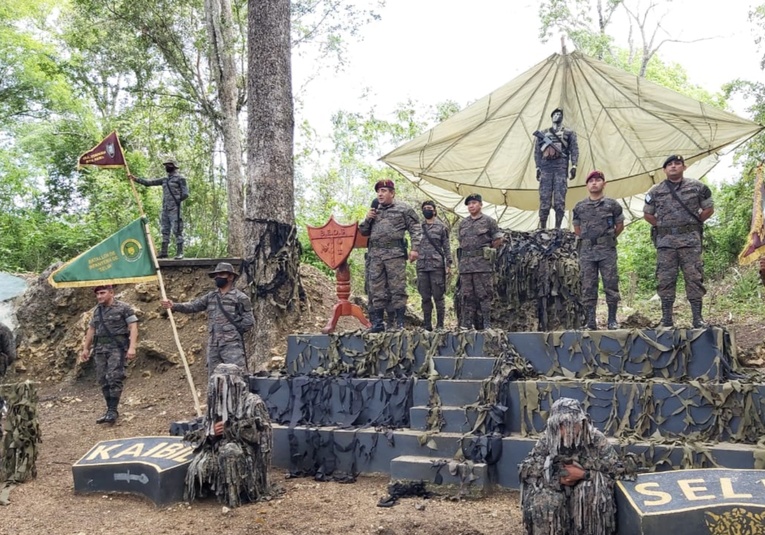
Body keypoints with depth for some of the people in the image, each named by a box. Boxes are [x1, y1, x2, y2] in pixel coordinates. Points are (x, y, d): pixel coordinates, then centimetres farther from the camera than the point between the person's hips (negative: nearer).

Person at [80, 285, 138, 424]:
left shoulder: (123, 308, -3)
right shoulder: (97, 310, 16)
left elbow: (133, 327, -8)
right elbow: (91, 329, 24)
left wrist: (132, 347, -18)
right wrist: (86, 348, 21)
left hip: (117, 348, -6)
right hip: (100, 349, 6)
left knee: (114, 378, -14)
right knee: (103, 380, 3)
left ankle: (112, 411, -12)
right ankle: (110, 410, 10)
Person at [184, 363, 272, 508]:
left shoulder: (252, 402, -7)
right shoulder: (216, 402, 11)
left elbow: (258, 432, -13)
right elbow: (206, 430, 17)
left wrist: (229, 428, -16)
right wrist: (212, 432, -7)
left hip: (246, 448, -5)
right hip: (219, 446, 5)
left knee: (229, 453, -38)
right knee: (199, 465, -24)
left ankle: (234, 495, -21)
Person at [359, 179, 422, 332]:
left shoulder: (403, 209, 5)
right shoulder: (374, 211, 21)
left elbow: (415, 229, 1)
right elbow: (363, 232, 24)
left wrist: (415, 248, -10)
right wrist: (367, 219, 5)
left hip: (395, 254, -5)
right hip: (375, 255, 5)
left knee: (397, 288, -5)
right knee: (376, 290, 3)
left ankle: (400, 322, 0)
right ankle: (378, 322, 9)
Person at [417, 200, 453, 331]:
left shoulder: (441, 227, 5)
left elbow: (447, 246, 3)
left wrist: (449, 264, -5)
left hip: (437, 265, -3)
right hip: (422, 266, 3)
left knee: (438, 296, -3)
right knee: (425, 297, 5)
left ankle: (440, 324, 1)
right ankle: (427, 324, 11)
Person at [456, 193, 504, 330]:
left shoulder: (488, 221, 3)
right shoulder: (463, 223, 17)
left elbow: (498, 240, 4)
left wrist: (485, 249, 4)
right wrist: (467, 250, 13)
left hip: (483, 263, -5)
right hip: (465, 263, 5)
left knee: (484, 294, -5)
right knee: (466, 295, 6)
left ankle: (486, 324, -2)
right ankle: (466, 324, 10)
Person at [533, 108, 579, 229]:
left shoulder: (569, 133, 16)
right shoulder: (543, 133, 20)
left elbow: (574, 150, 7)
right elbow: (537, 151, 15)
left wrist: (574, 166, -7)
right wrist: (538, 168, 3)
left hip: (561, 166, -1)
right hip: (546, 166, 1)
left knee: (559, 199, -7)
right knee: (544, 198, -4)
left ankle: (557, 227, -5)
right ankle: (542, 227, -1)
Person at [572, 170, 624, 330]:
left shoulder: (612, 204, 5)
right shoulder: (579, 207, 10)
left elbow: (620, 225, 12)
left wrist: (609, 238, 11)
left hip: (607, 251, -2)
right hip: (587, 251, 2)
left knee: (611, 285, -1)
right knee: (588, 287, 1)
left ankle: (612, 320, 6)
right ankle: (590, 322, 5)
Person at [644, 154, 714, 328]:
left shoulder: (697, 187, 7)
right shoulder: (655, 191, 9)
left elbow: (709, 209, 14)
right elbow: (647, 214, 19)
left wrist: (693, 223, 8)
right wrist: (661, 226, 10)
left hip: (690, 239, -1)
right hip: (665, 241, 1)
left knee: (694, 278, -3)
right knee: (665, 280, 0)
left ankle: (698, 318, 2)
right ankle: (667, 319, 5)